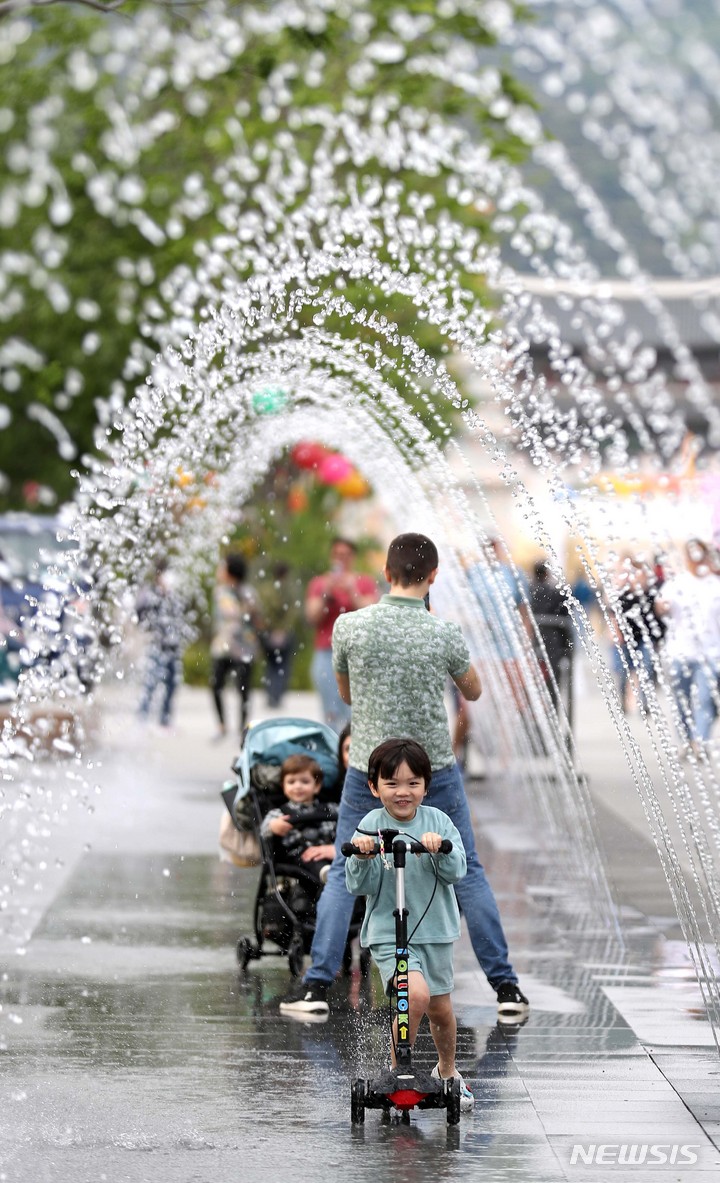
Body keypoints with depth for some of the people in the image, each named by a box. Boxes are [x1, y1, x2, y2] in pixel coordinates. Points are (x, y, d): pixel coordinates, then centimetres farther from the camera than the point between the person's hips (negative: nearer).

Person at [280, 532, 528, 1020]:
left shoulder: (349, 626, -10)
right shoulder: (446, 634, -12)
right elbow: (474, 691, 7)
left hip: (370, 771, 0)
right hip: (435, 771, 0)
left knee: (345, 875, 12)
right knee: (467, 872, 11)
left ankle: (318, 987, 6)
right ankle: (506, 987, 12)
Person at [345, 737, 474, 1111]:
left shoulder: (437, 821, -2)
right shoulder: (370, 826, -8)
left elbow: (457, 871, -9)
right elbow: (358, 885, -10)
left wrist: (440, 850, -27)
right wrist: (361, 858, -29)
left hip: (434, 930, 3)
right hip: (388, 932, -3)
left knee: (440, 1009, 14)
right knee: (416, 995, -26)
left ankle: (447, 1072, 42)